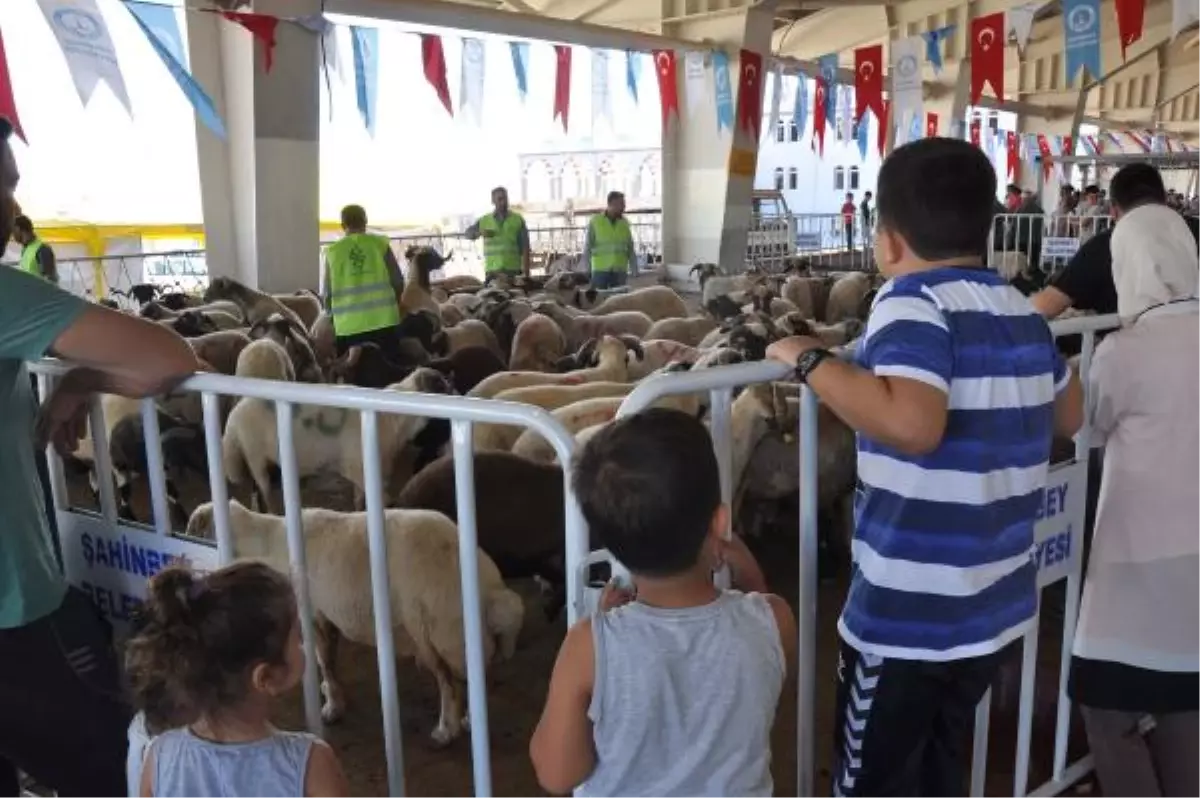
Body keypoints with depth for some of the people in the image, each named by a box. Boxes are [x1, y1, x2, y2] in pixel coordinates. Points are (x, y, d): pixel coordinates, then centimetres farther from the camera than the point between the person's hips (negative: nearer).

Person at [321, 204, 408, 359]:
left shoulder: (333, 252, 1)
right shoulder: (379, 244, 1)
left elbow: (328, 293, 3)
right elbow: (398, 281, 2)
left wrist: (332, 314, 22)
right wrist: (396, 304, 21)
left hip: (348, 327, 0)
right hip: (383, 322, 0)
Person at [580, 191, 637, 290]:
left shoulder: (625, 223, 6)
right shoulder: (595, 221, -2)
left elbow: (630, 249, 10)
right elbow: (587, 247, 1)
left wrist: (635, 270, 5)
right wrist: (586, 270, -3)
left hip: (620, 271, 2)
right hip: (600, 271, -2)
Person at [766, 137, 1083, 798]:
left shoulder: (913, 301, -18)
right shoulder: (1022, 311, 6)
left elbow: (911, 422, -35)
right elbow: (1071, 415, 20)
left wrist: (808, 360, -23)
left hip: (908, 616, -8)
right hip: (994, 606, 8)